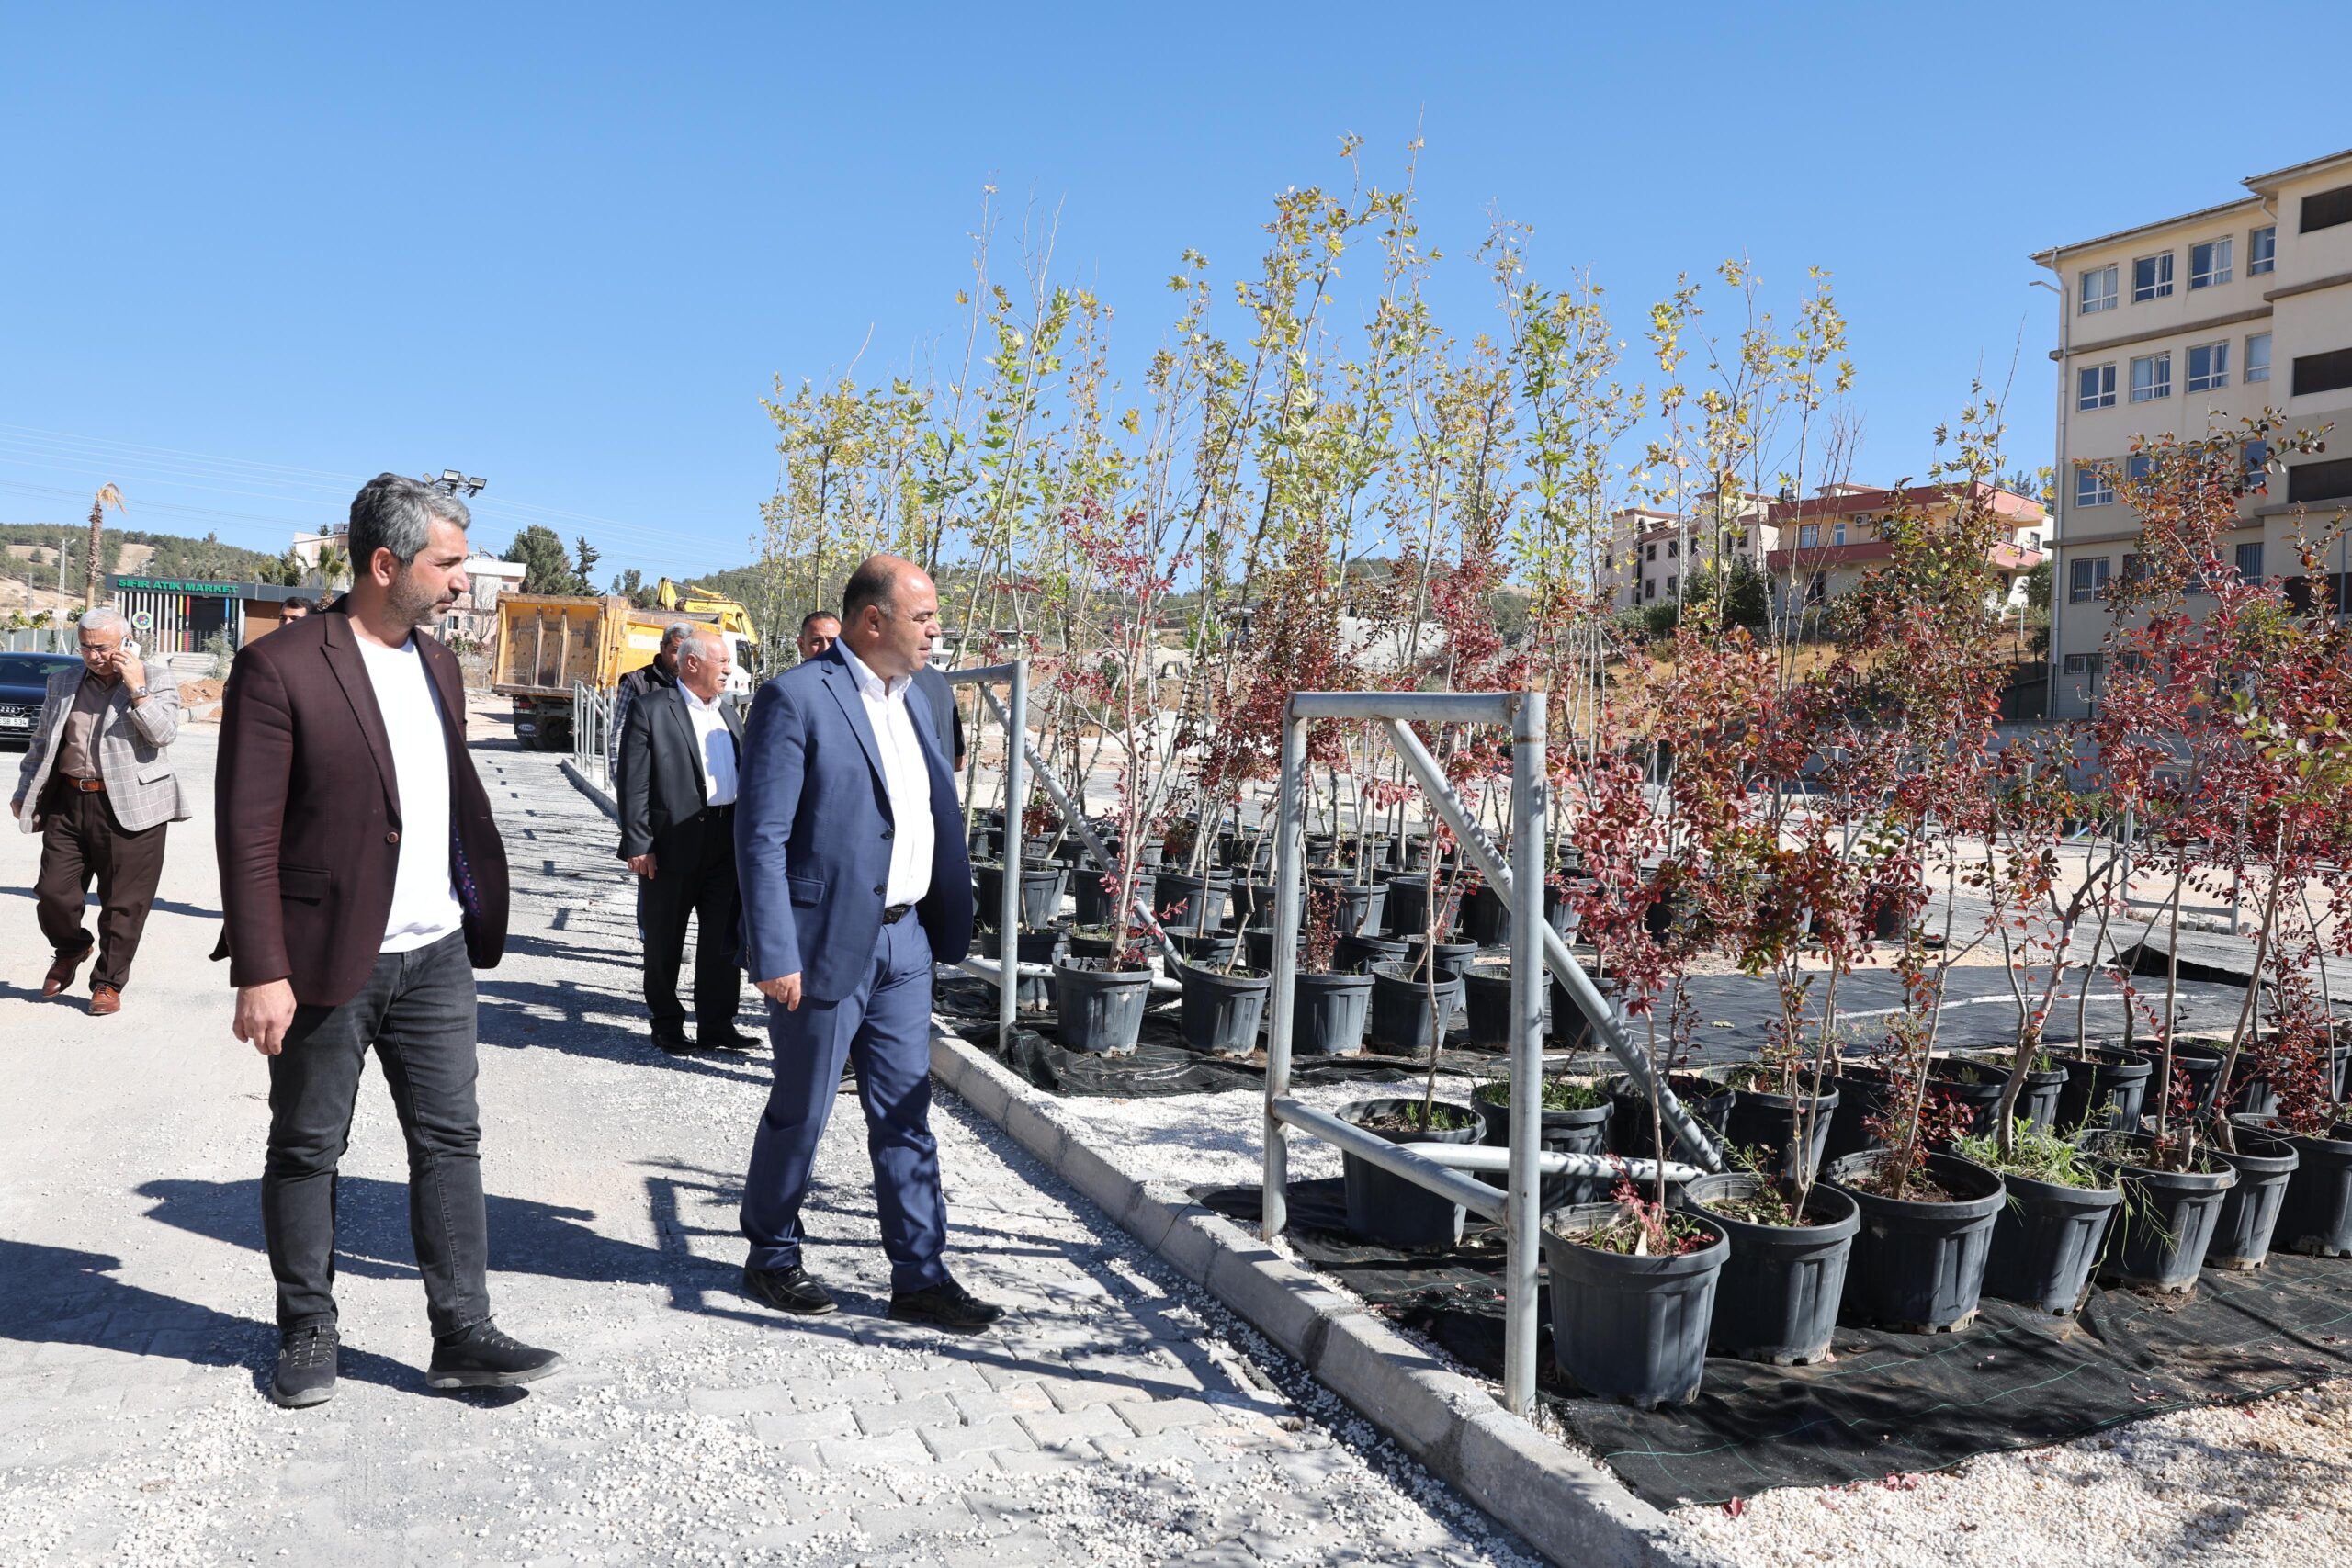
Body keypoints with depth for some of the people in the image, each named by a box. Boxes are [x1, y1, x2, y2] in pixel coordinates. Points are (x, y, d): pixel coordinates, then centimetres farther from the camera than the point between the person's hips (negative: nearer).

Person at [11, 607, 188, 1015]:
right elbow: (41, 740, 21)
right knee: (53, 892, 6)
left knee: (123, 903, 1)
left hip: (129, 808, -4)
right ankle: (70, 949, 36)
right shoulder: (63, 682, 14)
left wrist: (136, 688, -17)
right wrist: (25, 790, 22)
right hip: (69, 802, 4)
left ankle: (108, 983, 15)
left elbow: (163, 735, -14)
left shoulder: (156, 684, 1)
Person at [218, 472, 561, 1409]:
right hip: (328, 962, -6)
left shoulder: (437, 665, 10)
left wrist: (483, 907, 8)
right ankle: (307, 1333, 28)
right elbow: (247, 833, -14)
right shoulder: (280, 668, -12)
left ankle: (463, 1335, 15)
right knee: (306, 1152, 11)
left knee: (451, 1142, 7)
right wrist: (261, 972, -17)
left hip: (435, 955, 6)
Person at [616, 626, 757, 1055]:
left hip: (727, 842, 6)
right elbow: (633, 782, -10)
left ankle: (717, 1023, 18)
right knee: (665, 940, 8)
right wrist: (638, 844, -15)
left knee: (724, 938, 8)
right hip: (673, 843, -5)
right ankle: (666, 1024, 21)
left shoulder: (729, 713, 14)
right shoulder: (651, 709, -6)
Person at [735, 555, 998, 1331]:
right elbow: (762, 836, -16)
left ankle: (920, 1276, 18)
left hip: (903, 945, 7)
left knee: (905, 1117, 10)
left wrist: (947, 925, 12)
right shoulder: (795, 698, -13)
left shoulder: (911, 701, 12)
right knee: (801, 1112, 9)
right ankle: (771, 1258, 29)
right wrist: (775, 955, -19)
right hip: (826, 945, -7)